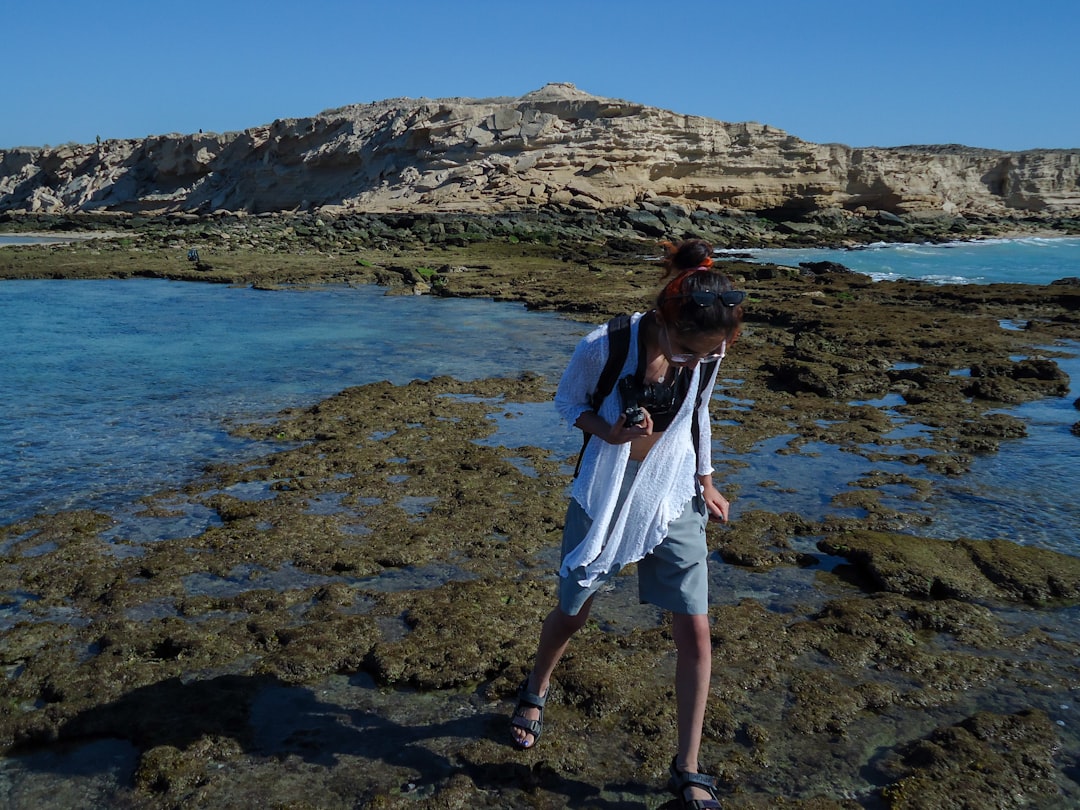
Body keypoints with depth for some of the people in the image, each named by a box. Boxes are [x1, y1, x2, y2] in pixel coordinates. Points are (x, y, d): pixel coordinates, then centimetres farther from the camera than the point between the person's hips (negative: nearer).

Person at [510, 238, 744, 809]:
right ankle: (535, 691, 50)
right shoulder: (603, 347, -25)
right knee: (572, 614, 16)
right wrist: (608, 431, -26)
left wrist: (705, 481, 9)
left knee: (695, 635, -2)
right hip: (603, 498, -2)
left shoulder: (707, 355, -13)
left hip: (673, 502, 2)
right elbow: (567, 401, -7)